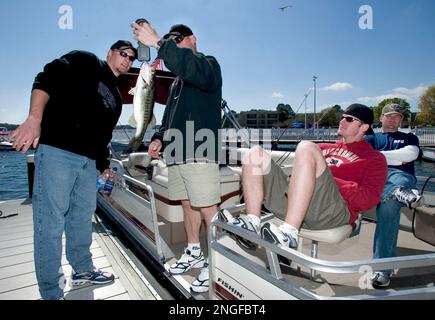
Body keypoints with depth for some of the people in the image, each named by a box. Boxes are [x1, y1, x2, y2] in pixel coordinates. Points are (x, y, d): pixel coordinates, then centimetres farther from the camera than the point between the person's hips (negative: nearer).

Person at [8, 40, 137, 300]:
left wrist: (104, 164, 22)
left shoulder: (116, 96, 24)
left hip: (88, 160, 8)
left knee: (83, 216, 15)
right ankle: (52, 293, 8)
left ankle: (83, 270, 31)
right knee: (51, 220, -4)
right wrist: (34, 118, -25)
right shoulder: (85, 62, 4)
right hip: (56, 151, -8)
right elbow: (47, 79, -12)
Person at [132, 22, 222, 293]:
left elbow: (196, 71, -24)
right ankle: (194, 253, 29)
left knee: (208, 208, -8)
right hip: (176, 154, 8)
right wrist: (160, 138, 11)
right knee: (187, 204, 14)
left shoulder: (209, 64, 3)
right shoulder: (177, 81, 26)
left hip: (200, 152, -8)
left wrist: (158, 43, -24)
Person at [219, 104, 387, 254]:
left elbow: (369, 199, 3)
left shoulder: (374, 158, 19)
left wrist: (329, 181, -7)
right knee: (255, 155, -2)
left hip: (333, 212, -5)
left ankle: (290, 234, -35)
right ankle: (252, 223, -18)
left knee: (307, 147, -28)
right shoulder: (326, 147, 34)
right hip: (293, 202, 6)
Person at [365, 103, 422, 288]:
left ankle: (383, 268, -42)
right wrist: (397, 158, 3)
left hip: (400, 175, -2)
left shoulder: (409, 138, 33)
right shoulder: (371, 138, 33)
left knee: (388, 203, -38)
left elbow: (411, 154, 9)